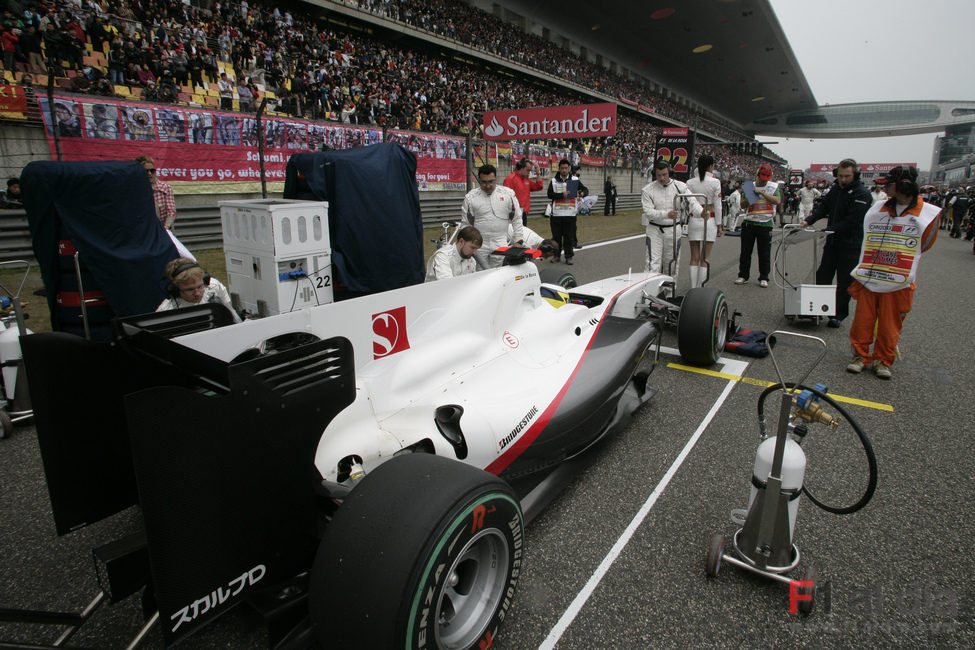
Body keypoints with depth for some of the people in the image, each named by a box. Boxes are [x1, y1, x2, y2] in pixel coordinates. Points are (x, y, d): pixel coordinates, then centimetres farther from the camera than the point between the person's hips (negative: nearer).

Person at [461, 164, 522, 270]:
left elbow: (517, 218, 6)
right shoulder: (471, 197, 0)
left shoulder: (508, 193, 1)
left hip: (501, 245, 0)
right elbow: (465, 224, 3)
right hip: (478, 245, 0)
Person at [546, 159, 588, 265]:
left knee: (569, 236, 1)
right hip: (556, 214, 0)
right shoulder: (554, 181, 6)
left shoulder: (575, 180, 8)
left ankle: (569, 256, 10)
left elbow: (585, 189, 9)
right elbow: (550, 194, -6)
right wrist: (562, 195, -19)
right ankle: (557, 255, 21)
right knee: (556, 236, 7)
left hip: (570, 214, 0)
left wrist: (582, 193, -14)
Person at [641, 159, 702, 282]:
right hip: (654, 230, -2)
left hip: (673, 230, 2)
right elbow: (648, 211, -16)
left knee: (672, 263, 11)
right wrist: (667, 214, -31)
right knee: (652, 264, -9)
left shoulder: (680, 186, -1)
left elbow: (692, 202, -10)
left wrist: (701, 212, -31)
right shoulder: (648, 189, -7)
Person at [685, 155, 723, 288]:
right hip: (709, 220, -2)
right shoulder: (715, 182, -5)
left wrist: (684, 222, 9)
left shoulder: (690, 183, 1)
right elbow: (717, 206, -3)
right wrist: (719, 226, 3)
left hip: (693, 220, 2)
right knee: (705, 259, 3)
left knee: (694, 258, 5)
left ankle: (693, 289, 3)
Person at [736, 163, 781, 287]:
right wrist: (749, 197, -13)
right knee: (745, 251, 5)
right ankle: (743, 276, 15)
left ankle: (763, 278, 10)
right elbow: (742, 204, 5)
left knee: (765, 253, 2)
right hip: (749, 223, 1)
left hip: (765, 224, -1)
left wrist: (762, 192, -12)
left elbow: (777, 201, -11)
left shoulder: (773, 187, 5)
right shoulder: (749, 186, 9)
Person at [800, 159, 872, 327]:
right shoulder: (835, 188, 8)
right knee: (822, 275, 11)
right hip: (832, 242, 7)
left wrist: (830, 229, -26)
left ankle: (840, 313, 13)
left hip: (850, 245, -6)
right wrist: (808, 220, -10)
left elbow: (852, 220, -21)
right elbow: (823, 207, 6)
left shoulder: (862, 194, -15)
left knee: (845, 281, 3)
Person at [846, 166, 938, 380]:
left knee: (889, 325, 4)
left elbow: (924, 244, 10)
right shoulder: (877, 210, 7)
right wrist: (863, 270, 7)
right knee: (862, 321, 4)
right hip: (868, 279, 2)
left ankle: (883, 360, 19)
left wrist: (900, 258, 9)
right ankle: (860, 355, 19)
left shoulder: (927, 214, -2)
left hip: (898, 282, -2)